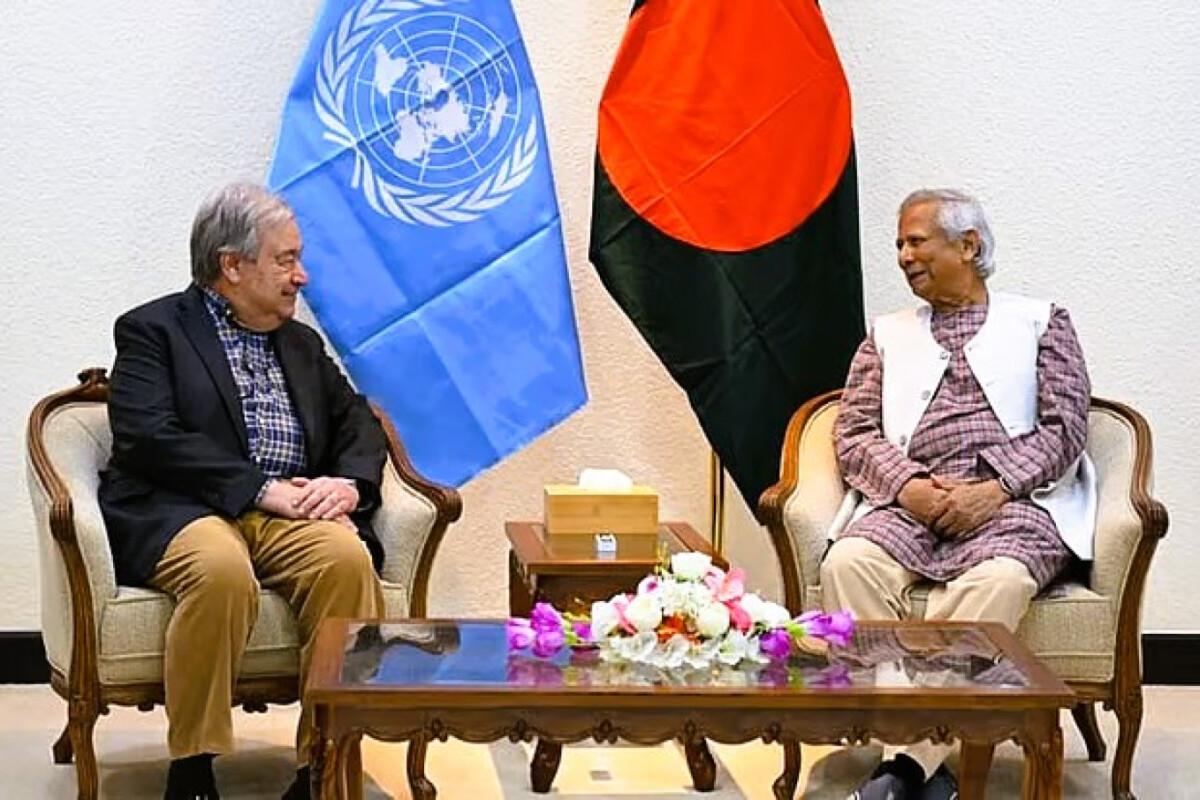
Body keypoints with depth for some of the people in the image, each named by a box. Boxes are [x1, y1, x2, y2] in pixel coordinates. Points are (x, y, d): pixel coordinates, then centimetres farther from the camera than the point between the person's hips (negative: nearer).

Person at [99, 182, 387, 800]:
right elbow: (147, 437, -8)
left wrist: (350, 484, -4)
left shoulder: (302, 343, 26)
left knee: (348, 558, -29)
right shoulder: (152, 330, 7)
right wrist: (260, 490, -15)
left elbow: (360, 425, 20)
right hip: (184, 514, -4)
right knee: (222, 569, -38)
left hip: (292, 515, 5)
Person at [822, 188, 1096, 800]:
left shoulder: (1041, 322, 19)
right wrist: (910, 487, -8)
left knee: (999, 580, -38)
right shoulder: (887, 336, 26)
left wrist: (994, 490, -11)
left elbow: (1064, 429, 6)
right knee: (849, 563, -32)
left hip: (1014, 500, -2)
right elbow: (853, 435, 14)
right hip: (911, 501, 3)